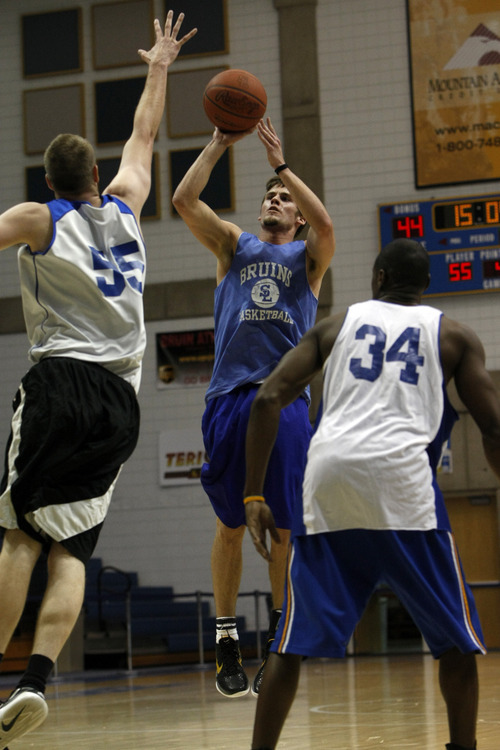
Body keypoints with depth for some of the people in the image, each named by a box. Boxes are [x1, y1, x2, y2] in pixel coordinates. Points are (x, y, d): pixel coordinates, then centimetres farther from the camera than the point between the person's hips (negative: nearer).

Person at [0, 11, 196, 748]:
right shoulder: (123, 208, 17)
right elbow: (143, 136, 32)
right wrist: (158, 69, 45)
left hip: (61, 383, -3)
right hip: (121, 399, 4)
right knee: (71, 549, 1)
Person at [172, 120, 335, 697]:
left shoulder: (308, 256, 14)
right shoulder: (234, 245, 18)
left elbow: (325, 223, -9)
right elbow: (184, 200, 5)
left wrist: (280, 163, -7)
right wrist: (218, 145, 1)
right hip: (229, 395, 1)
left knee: (285, 526, 0)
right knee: (230, 524, 2)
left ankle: (279, 644, 9)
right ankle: (226, 641, 9)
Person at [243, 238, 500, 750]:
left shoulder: (336, 325, 22)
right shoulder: (454, 336, 18)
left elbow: (268, 400, 11)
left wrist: (254, 496, 13)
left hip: (327, 481, 2)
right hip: (401, 480, -2)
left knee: (294, 642, 10)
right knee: (454, 636, 13)